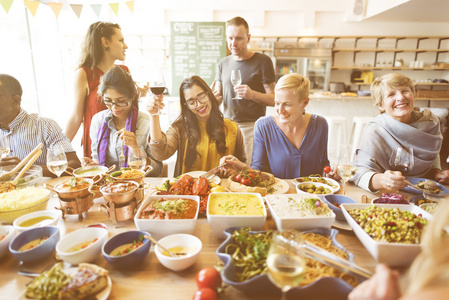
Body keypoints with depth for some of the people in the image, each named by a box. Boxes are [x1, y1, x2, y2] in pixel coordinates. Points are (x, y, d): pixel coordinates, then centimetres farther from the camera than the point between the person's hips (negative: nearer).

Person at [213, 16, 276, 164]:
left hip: (253, 126, -4)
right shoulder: (223, 63, 14)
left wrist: (252, 94, -24)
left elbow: (273, 99, -5)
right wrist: (213, 98, -6)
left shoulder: (263, 61, -2)